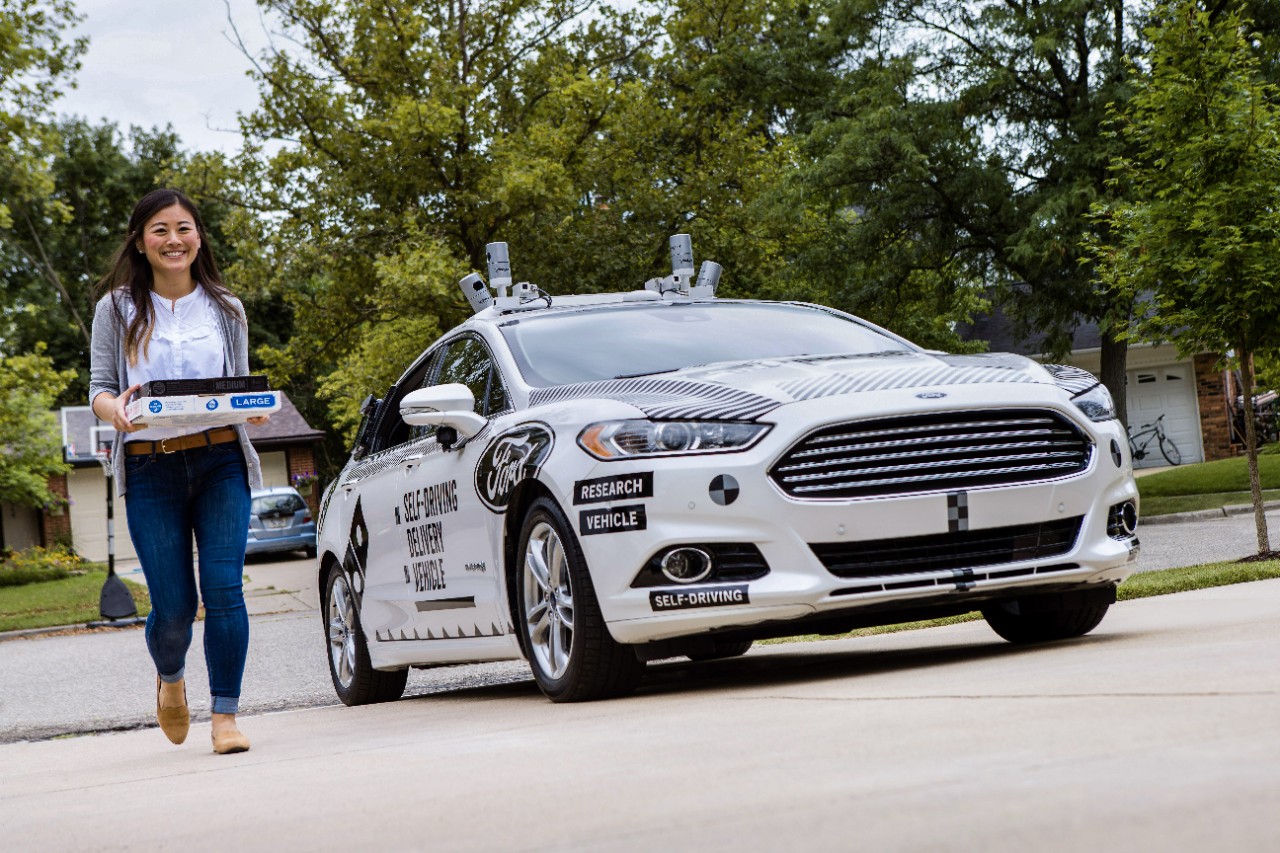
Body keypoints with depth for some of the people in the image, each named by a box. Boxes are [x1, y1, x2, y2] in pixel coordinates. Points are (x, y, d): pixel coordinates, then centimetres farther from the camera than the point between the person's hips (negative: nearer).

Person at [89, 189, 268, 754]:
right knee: (174, 606, -2)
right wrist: (116, 408, -18)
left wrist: (255, 410, -8)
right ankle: (170, 678, 32)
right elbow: (99, 388, 5)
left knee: (223, 589, -12)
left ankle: (225, 716, -3)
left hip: (220, 462, 1)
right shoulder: (119, 308, 7)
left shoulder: (225, 310, 12)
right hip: (150, 470, -1)